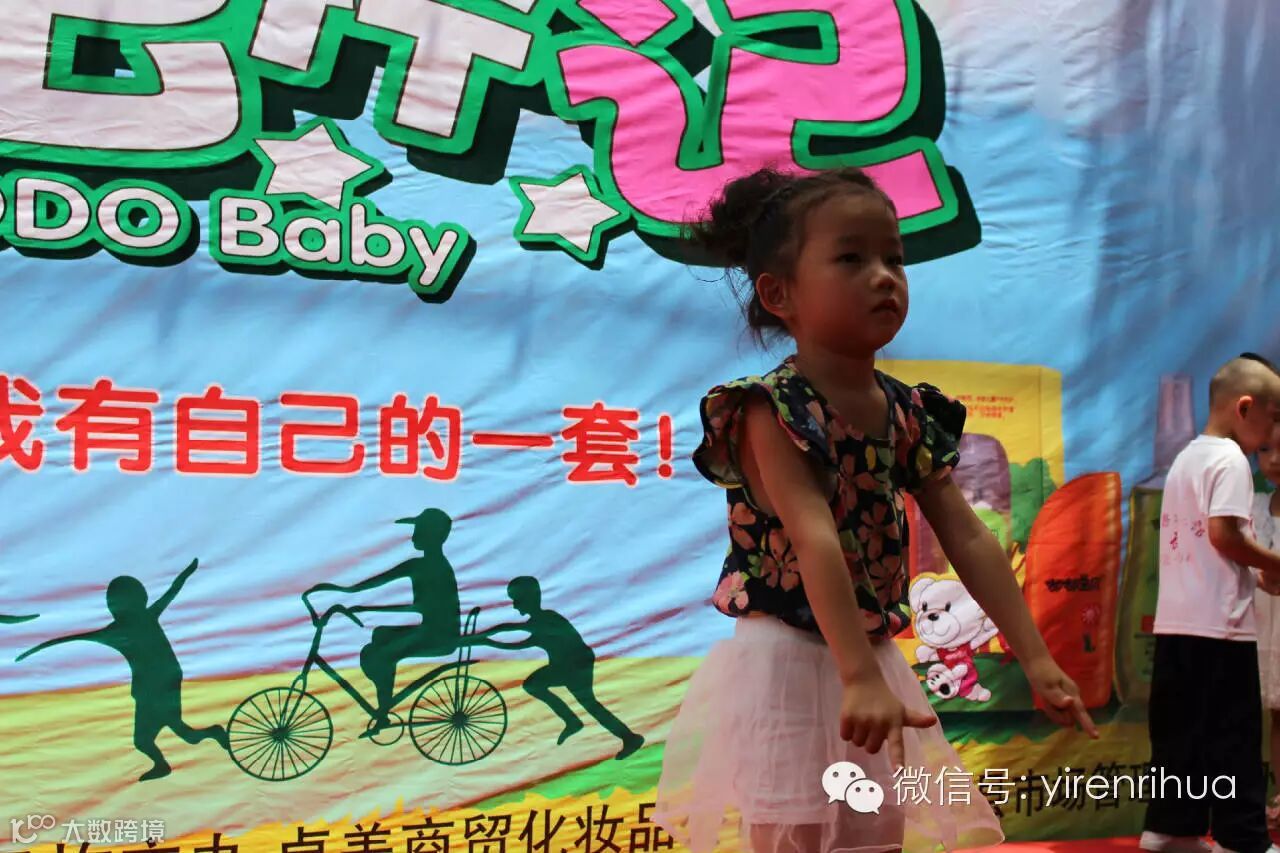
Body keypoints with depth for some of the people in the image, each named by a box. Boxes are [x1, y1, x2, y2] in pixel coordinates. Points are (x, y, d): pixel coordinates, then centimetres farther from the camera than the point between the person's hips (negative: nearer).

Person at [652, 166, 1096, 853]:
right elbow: (814, 541, -28)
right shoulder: (771, 411, -16)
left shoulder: (910, 414, 5)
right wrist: (860, 678, -37)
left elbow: (968, 541, 3)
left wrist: (1035, 658, -3)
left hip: (875, 663, 7)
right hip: (789, 664, -6)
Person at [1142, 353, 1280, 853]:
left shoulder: (1186, 457, 17)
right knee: (1233, 736, -2)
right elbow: (1224, 533, -20)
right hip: (1218, 623, -9)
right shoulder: (1230, 459, -10)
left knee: (1180, 729, 13)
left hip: (1175, 620, 9)